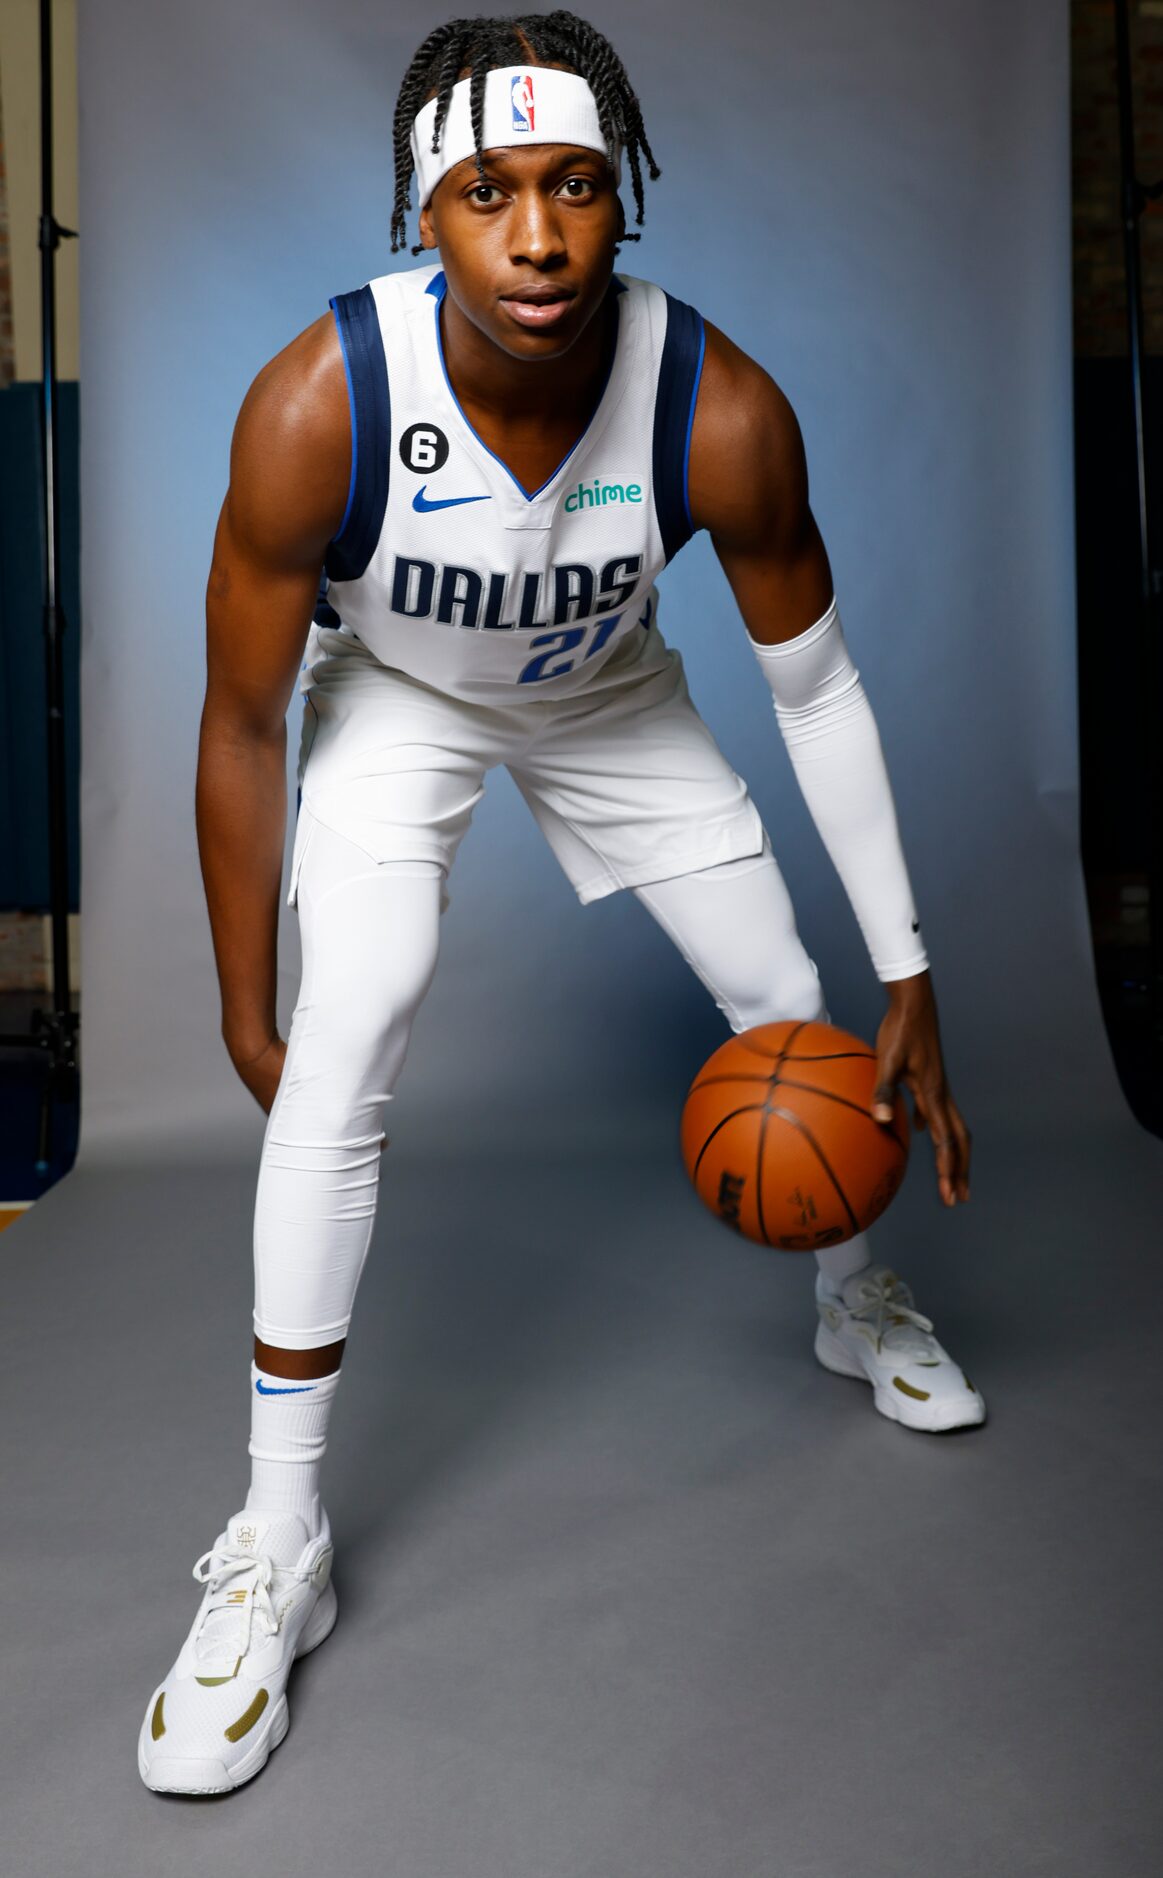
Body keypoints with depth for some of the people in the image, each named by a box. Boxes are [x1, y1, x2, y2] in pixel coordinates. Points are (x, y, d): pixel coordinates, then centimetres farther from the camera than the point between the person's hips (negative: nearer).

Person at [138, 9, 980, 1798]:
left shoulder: (721, 411, -30)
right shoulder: (316, 407, -34)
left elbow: (815, 684, -16)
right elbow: (244, 723, -20)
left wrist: (907, 974, -13)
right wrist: (240, 1003, -14)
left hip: (610, 692, 2)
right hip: (397, 694, -2)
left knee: (794, 1008, 3)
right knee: (336, 1060, -20)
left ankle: (862, 1299, 37)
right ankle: (279, 1546, -3)